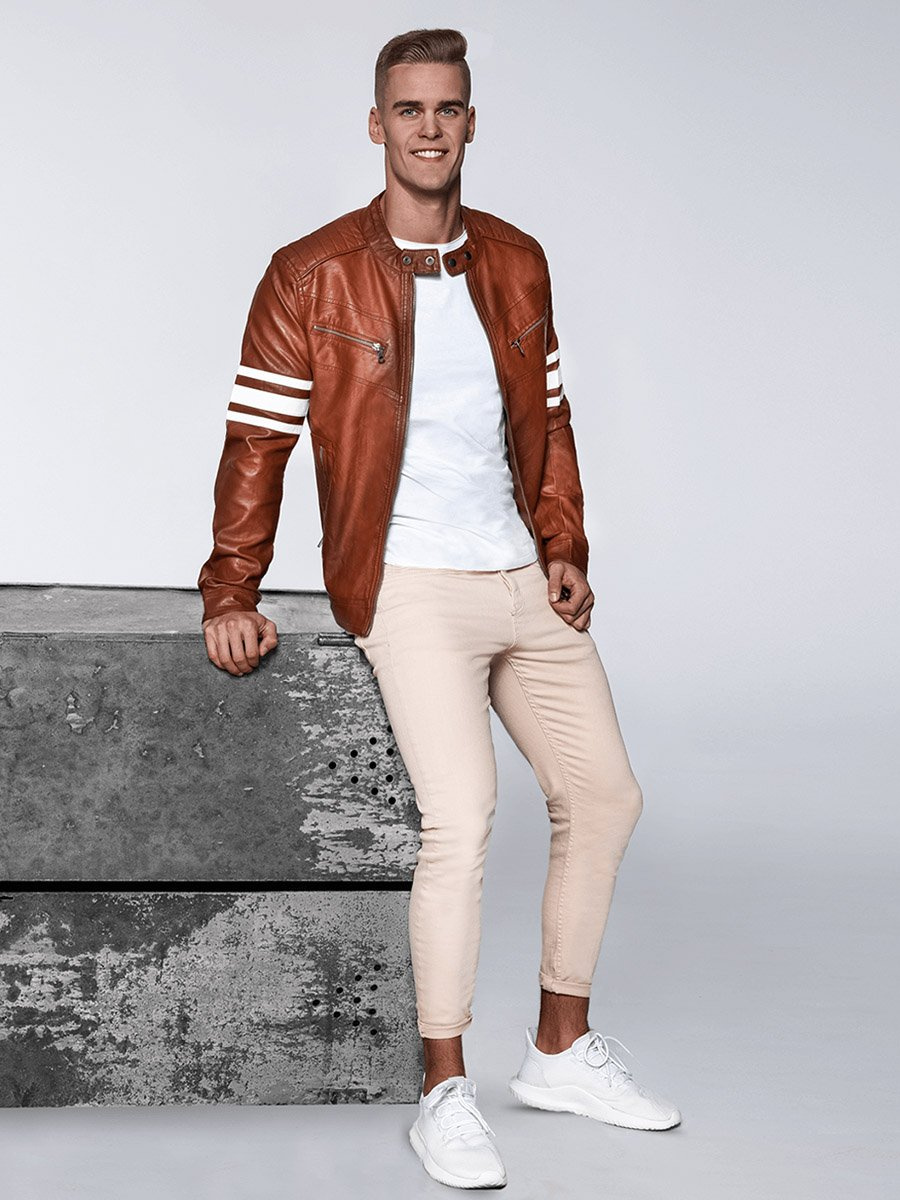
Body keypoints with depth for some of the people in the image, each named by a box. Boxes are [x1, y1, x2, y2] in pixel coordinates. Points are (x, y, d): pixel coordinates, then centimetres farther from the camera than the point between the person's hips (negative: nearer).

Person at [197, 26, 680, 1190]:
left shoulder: (517, 263, 10)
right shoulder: (311, 276, -6)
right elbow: (258, 439, -6)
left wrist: (565, 548, 7)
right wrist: (231, 595, -10)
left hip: (521, 580, 7)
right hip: (409, 587, -6)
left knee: (604, 797, 9)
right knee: (461, 820, -19)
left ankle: (561, 1051, 26)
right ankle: (444, 1094, -4)